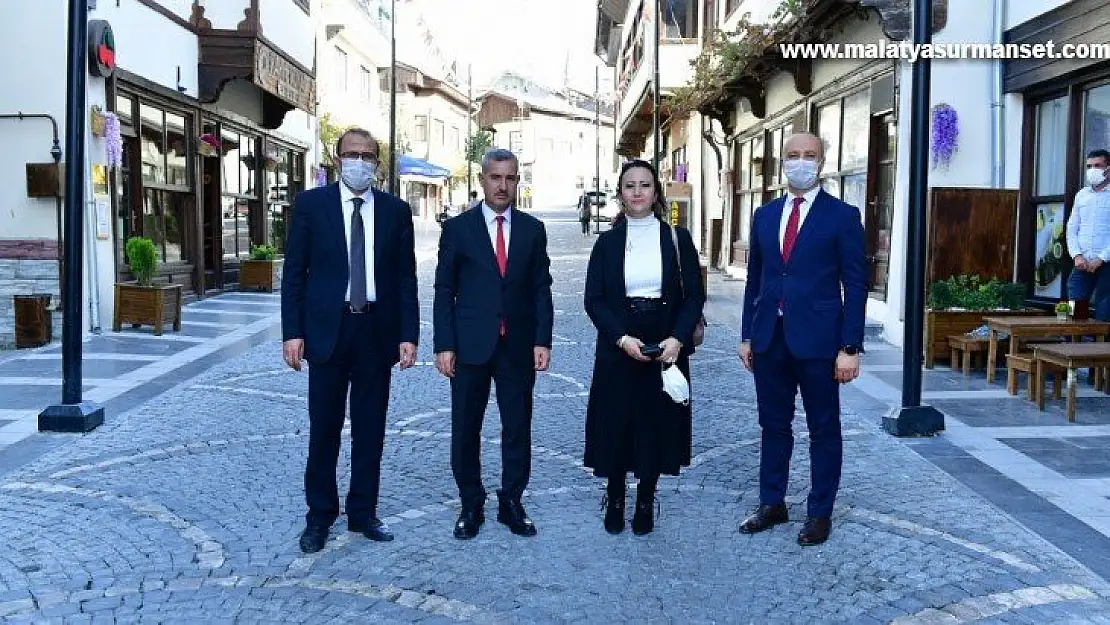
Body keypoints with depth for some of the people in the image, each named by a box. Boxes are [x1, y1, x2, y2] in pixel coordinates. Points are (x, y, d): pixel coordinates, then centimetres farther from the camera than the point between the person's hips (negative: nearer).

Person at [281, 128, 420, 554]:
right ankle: (320, 515, 20)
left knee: (371, 426, 10)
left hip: (377, 330, 2)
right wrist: (292, 332, -7)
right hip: (327, 328, -1)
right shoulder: (311, 203, 1)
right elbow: (294, 272, 0)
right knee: (324, 427, 6)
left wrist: (408, 335, -2)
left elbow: (406, 277, 5)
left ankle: (363, 512, 23)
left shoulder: (396, 210, 5)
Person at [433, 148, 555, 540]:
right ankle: (471, 505, 21)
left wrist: (542, 340, -2)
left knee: (518, 427, 7)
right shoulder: (458, 228, 1)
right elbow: (444, 291, 0)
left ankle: (511, 503, 22)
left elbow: (541, 289, 6)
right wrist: (444, 345, -6)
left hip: (518, 346, 2)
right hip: (470, 345, -1)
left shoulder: (533, 229, 7)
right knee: (465, 429, 6)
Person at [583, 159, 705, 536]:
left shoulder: (677, 239, 1)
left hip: (666, 347, 0)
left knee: (658, 423, 6)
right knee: (616, 423, 5)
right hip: (618, 348, 0)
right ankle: (615, 500, 22)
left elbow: (694, 296, -1)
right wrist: (622, 339, -16)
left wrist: (677, 339, -16)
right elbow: (594, 299, -2)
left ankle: (645, 502, 23)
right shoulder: (608, 241, 2)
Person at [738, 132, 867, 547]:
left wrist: (850, 347, -11)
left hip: (817, 339, -4)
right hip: (769, 338, 4)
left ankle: (820, 513, 20)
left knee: (823, 429, 7)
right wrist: (747, 335, 10)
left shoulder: (842, 216, -4)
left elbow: (855, 285, -6)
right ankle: (772, 503, 26)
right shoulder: (765, 215, 10)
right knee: (773, 425, 13)